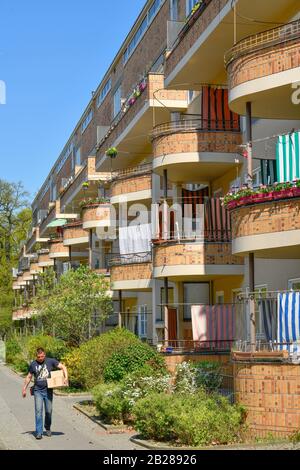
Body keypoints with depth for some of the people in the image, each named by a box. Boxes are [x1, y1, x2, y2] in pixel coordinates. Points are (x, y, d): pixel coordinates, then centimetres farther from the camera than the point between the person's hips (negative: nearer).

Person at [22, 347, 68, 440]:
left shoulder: (51, 361, -2)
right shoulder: (33, 364, 3)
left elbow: (63, 367, -2)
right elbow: (29, 377, 15)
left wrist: (66, 377, -17)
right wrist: (24, 389, 14)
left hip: (48, 390, 0)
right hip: (38, 391, 0)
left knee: (49, 411, 6)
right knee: (38, 411, -9)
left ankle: (47, 428, 29)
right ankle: (39, 432, -6)